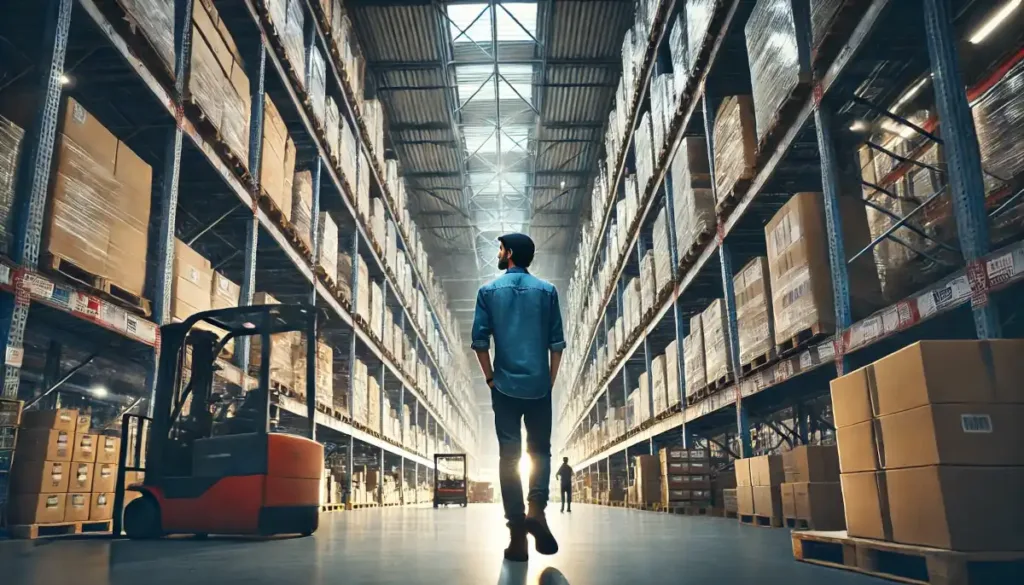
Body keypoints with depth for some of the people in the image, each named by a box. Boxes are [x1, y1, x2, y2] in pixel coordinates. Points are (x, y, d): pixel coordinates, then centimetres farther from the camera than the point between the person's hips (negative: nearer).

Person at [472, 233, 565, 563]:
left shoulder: (489, 291, 3)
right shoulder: (547, 291, 5)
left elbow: (480, 340, -1)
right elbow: (557, 342, 2)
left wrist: (490, 378, 10)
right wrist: (550, 381, 11)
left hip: (505, 386, 0)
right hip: (539, 386, 1)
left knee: (509, 456, 2)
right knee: (540, 450, 12)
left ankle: (518, 536, 0)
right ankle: (536, 507, -13)